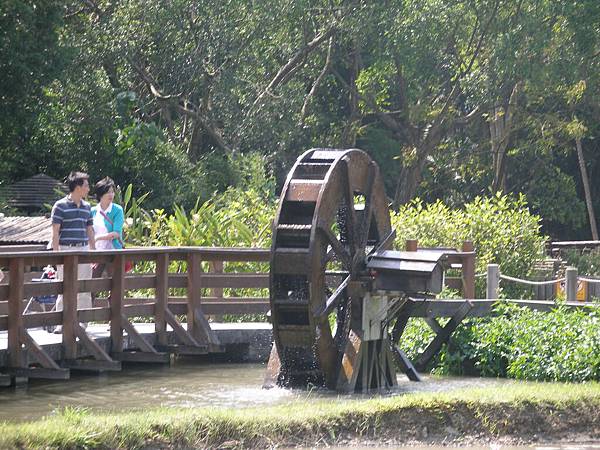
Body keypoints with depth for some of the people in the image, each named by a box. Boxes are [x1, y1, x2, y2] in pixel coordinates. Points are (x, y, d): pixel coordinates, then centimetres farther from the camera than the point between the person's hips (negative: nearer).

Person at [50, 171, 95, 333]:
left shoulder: (86, 207, 14)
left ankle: (82, 323, 10)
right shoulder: (60, 206, -5)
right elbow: (55, 232, -7)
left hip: (83, 249, 6)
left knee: (84, 289, 4)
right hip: (66, 249, -6)